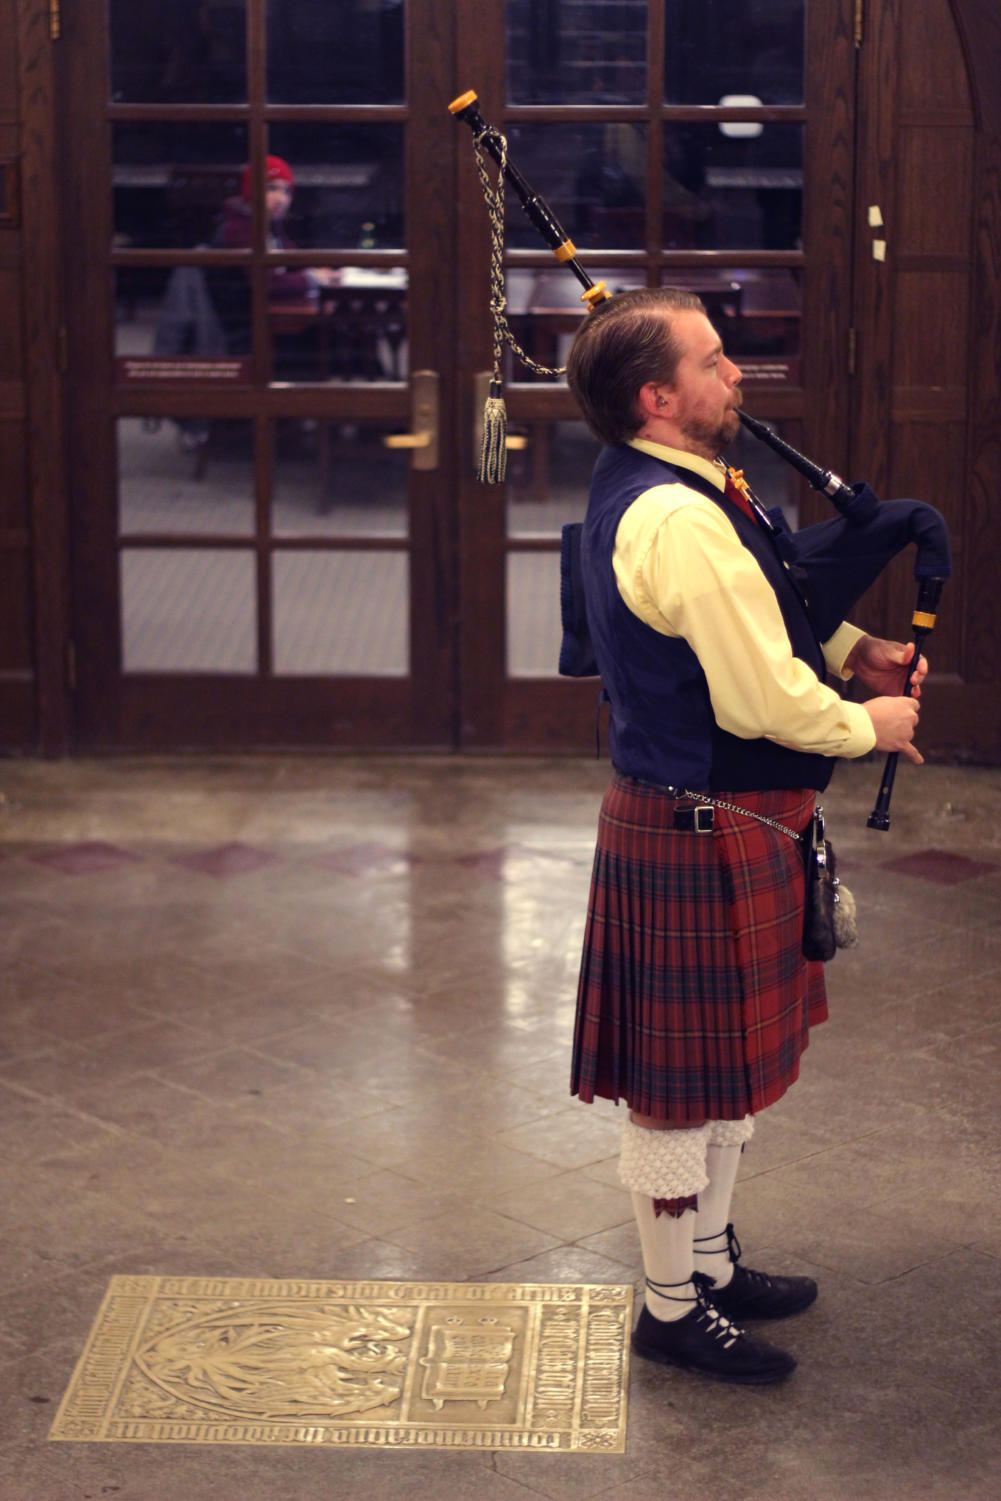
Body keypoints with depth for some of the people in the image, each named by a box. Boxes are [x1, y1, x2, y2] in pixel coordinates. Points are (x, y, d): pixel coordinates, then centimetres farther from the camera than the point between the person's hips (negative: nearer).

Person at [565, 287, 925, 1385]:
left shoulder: (638, 493, 8)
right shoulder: (680, 522, -25)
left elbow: (748, 615, 20)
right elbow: (768, 701, -24)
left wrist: (851, 649, 6)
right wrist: (868, 725, -7)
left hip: (696, 820, 11)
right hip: (701, 837, -11)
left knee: (723, 1066, 22)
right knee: (684, 1081, 5)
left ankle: (709, 1263, 38)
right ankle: (672, 1308, 20)